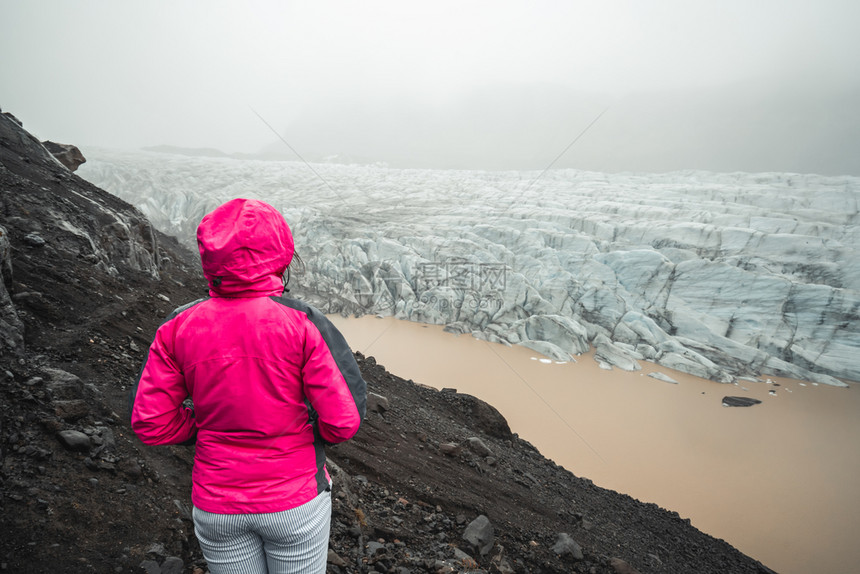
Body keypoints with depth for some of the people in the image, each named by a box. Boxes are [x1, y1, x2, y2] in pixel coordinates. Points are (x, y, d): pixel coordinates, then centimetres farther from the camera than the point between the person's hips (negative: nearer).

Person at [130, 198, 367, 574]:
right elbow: (344, 420, -19)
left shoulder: (179, 327, -11)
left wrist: (211, 427, 8)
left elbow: (150, 423, -6)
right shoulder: (303, 324, -21)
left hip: (216, 506, 3)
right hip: (295, 500, -2)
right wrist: (303, 430, 1)